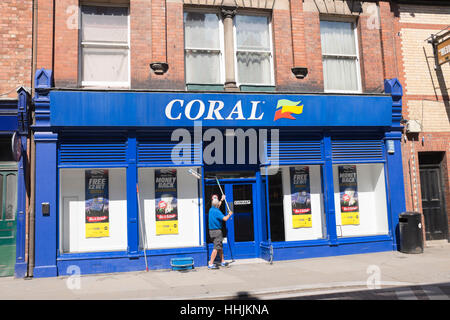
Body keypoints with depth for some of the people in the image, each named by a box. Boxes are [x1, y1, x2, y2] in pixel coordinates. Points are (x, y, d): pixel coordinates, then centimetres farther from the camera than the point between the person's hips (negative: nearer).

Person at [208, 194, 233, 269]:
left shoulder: (211, 209, 10)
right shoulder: (216, 211, -18)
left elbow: (217, 205, 33)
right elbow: (225, 218, -22)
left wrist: (222, 199, 45)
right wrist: (229, 214, -3)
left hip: (212, 230, 10)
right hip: (216, 231, -10)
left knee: (220, 246, 18)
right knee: (216, 247, -9)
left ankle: (223, 261, 27)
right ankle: (211, 264, -12)